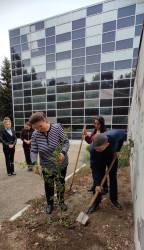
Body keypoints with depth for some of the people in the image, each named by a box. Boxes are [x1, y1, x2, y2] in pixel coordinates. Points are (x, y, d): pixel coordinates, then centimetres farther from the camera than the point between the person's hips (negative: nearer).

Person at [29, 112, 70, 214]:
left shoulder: (57, 128, -20)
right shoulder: (35, 135, -13)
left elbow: (66, 142, -17)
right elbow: (33, 151, -12)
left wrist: (63, 153, -35)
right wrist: (34, 163, -28)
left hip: (61, 164, -1)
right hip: (47, 166, 1)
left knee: (61, 183, 20)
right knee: (49, 186, 18)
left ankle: (61, 201, 45)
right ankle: (50, 204, 44)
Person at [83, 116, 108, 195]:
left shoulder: (106, 132, -15)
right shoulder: (94, 131, 6)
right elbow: (89, 141, 12)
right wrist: (86, 135, -2)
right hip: (93, 154, 7)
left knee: (102, 171, 7)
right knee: (94, 170, 20)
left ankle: (105, 188, 28)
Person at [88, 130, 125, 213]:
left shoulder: (115, 135, -42)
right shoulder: (93, 149, -39)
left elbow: (123, 134, -15)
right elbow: (95, 167, -27)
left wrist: (118, 150, -19)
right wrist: (97, 184, -23)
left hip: (113, 156, 1)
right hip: (100, 158, -1)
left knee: (113, 177, 7)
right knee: (98, 177, -4)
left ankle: (114, 199, 27)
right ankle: (96, 202, 13)